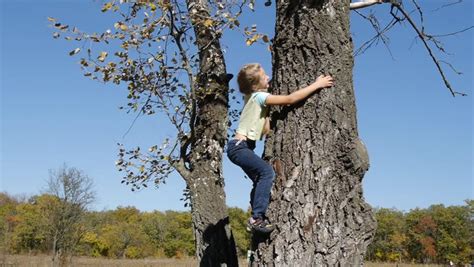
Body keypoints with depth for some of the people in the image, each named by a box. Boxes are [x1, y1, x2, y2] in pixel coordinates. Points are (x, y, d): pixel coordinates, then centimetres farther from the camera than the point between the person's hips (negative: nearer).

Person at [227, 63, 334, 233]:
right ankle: (257, 218, -26)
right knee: (267, 172, -24)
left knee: (260, 180, 14)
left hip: (241, 146, 10)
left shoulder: (254, 97, 14)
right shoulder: (258, 96, -13)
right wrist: (316, 85, -16)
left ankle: (257, 219, 20)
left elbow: (265, 131, 11)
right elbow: (290, 99, -21)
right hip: (239, 146, -10)